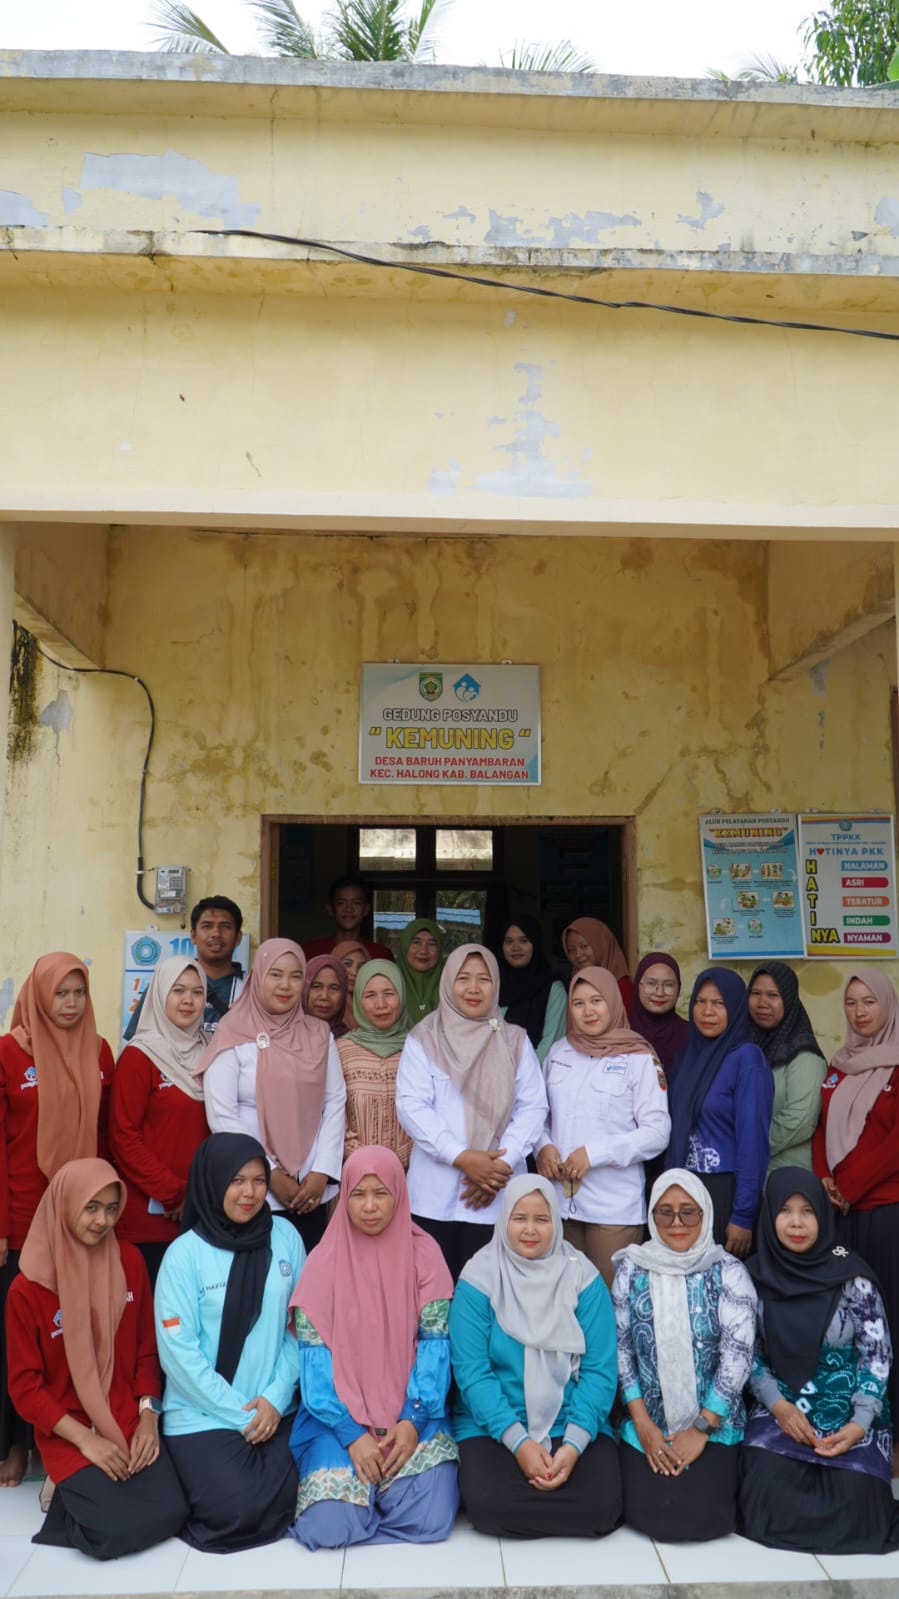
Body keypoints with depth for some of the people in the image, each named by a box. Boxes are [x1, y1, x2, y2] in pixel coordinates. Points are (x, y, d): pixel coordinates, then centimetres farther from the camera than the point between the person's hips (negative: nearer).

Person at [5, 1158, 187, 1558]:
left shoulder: (130, 1262, -1)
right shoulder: (27, 1289, -11)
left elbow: (147, 1348, 7)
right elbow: (25, 1385, -7)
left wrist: (148, 1415, -7)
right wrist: (86, 1439, -15)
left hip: (130, 1422, 3)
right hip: (69, 1433, -3)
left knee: (171, 1514, -16)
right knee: (115, 1531, -22)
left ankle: (86, 1492, 12)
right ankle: (74, 1486, 9)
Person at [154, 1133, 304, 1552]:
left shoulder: (285, 1237, -1)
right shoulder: (185, 1253, -10)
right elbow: (178, 1350, -11)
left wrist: (276, 1396, -9)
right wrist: (239, 1412, -11)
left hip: (274, 1409, 3)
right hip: (202, 1415, -3)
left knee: (288, 1501, -15)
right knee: (241, 1510, -19)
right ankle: (199, 1480, 13)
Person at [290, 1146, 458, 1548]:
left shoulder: (424, 1254, -3)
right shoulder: (323, 1262, -4)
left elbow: (435, 1346, -4)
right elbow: (314, 1358, -7)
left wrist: (413, 1419, -15)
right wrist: (350, 1433, -16)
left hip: (412, 1412, 1)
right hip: (340, 1416, -1)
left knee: (431, 1520, -20)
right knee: (328, 1527, -21)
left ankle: (380, 1490, 11)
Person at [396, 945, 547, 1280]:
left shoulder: (515, 1041, 10)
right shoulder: (424, 1039, 4)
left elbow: (533, 1107, 3)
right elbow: (411, 1106, -6)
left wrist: (504, 1162, -12)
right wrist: (461, 1157, -17)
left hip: (498, 1197, 1)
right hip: (435, 1196, -1)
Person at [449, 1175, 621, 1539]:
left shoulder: (582, 1277, -3)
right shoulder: (479, 1278, -7)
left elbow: (599, 1369, -6)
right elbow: (471, 1371, -11)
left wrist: (574, 1444, -19)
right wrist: (518, 1441, -20)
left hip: (572, 1426, 1)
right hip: (493, 1427, -1)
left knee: (601, 1506, -23)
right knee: (488, 1504, -27)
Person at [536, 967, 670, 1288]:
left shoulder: (638, 1058, -5)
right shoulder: (559, 1051, 8)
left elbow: (657, 1132, -8)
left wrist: (594, 1153, -14)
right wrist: (543, 1146, -4)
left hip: (615, 1205, -4)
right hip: (560, 1199, 4)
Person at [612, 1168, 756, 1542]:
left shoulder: (728, 1272, -6)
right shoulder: (632, 1269, -1)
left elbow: (737, 1354, -9)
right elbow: (620, 1347, -1)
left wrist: (701, 1429, -11)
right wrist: (642, 1424, -8)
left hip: (714, 1424, -1)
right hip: (646, 1424, 1)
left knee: (702, 1518, -14)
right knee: (647, 1516, -12)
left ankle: (720, 1472, 17)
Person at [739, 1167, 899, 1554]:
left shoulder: (850, 1273, -9)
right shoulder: (755, 1275, -4)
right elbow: (748, 1352, 2)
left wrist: (860, 1423, -16)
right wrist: (778, 1405, -12)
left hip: (849, 1409, -1)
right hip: (781, 1407, 1)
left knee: (853, 1501, -23)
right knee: (767, 1501, -21)